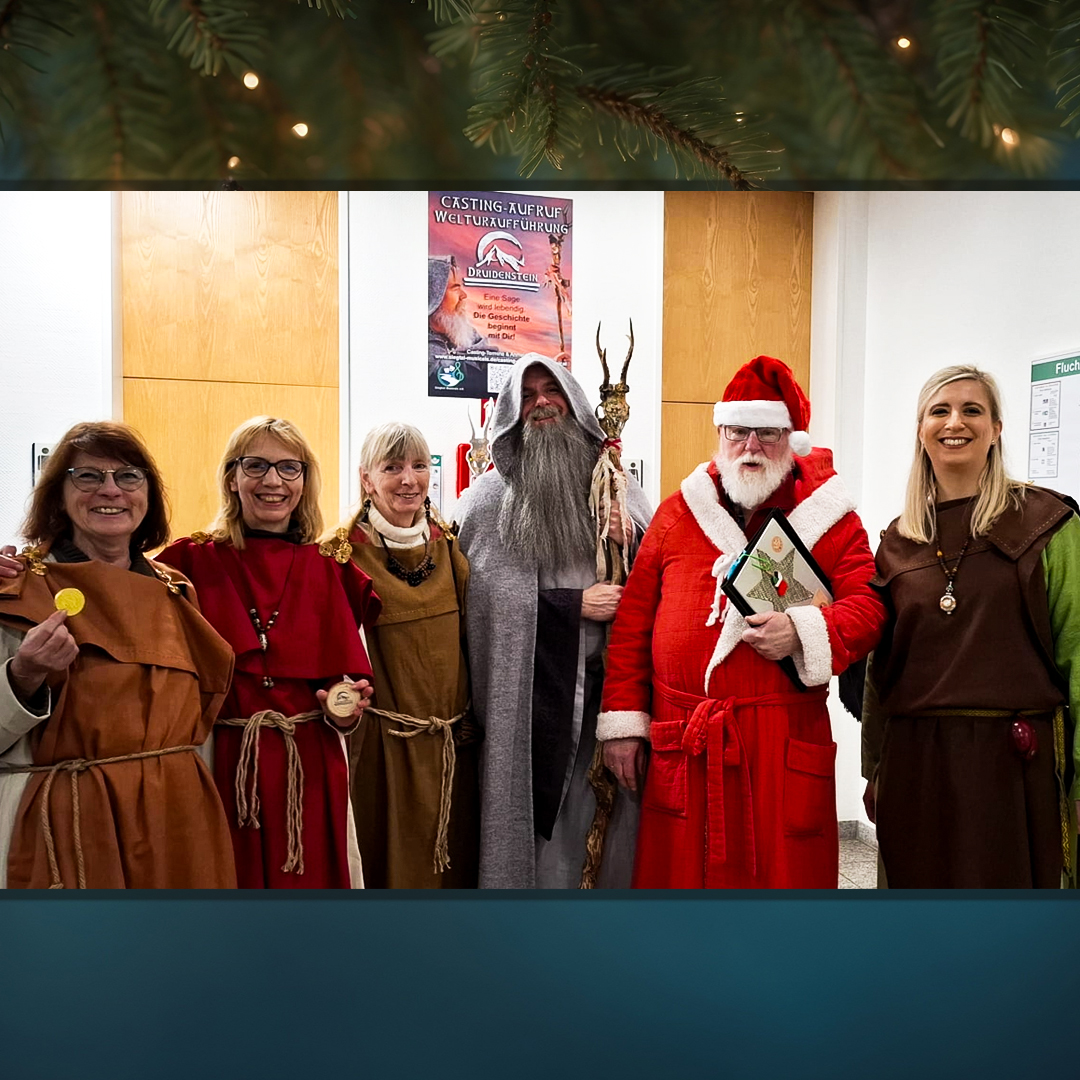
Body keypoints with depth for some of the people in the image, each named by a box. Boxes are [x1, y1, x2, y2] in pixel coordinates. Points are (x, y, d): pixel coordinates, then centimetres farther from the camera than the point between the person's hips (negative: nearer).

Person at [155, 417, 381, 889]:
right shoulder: (191, 561, 0)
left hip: (310, 769, 2)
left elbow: (347, 674, 6)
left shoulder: (332, 569, 5)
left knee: (310, 878, 10)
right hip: (221, 767, -1)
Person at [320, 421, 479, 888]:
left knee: (455, 857, 16)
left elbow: (471, 632, 10)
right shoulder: (348, 551, -8)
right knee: (394, 862, 7)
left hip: (455, 739, 5)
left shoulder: (448, 543, 5)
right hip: (386, 741, -4)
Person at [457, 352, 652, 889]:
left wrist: (632, 540, -6)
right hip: (532, 692, -2)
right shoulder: (492, 495, 2)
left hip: (611, 680, 2)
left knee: (616, 810, 5)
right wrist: (574, 604, -11)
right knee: (542, 822, 3)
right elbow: (489, 590, -7)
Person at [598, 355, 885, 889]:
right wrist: (622, 719, 2)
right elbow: (634, 620, 6)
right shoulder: (678, 511, 8)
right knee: (679, 871, 10)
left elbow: (867, 605, 0)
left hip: (785, 744, -1)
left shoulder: (829, 517, 5)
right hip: (681, 746, 2)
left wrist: (803, 633, -20)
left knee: (782, 870, 8)